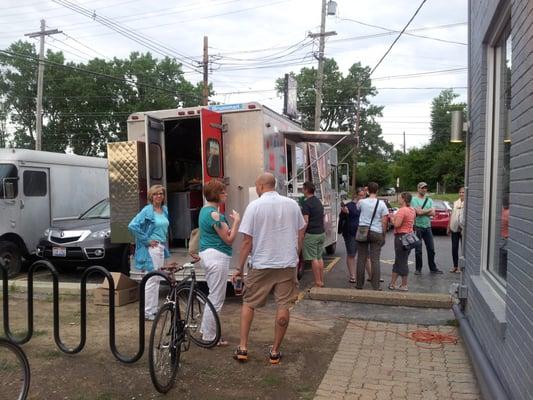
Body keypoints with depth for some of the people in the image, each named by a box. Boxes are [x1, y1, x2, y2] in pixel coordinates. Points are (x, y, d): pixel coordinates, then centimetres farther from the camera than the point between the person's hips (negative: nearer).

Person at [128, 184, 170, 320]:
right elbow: (132, 226, -19)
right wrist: (146, 240, -15)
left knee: (157, 279, 13)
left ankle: (154, 308, 23)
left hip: (161, 247, 8)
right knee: (152, 280, -6)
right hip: (152, 248, -8)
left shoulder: (165, 210, 10)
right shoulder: (147, 210, -11)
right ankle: (147, 312, 1)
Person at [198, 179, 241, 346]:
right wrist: (236, 221, -8)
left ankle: (205, 330, 31)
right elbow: (229, 239, -16)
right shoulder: (215, 214, -18)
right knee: (216, 299, 0)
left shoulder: (205, 210, 13)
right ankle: (210, 337, 9)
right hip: (217, 257, -11)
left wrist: (229, 221, 10)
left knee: (213, 296, 21)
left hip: (206, 254, 11)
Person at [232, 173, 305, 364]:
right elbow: (301, 234, 10)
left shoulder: (254, 206, -8)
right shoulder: (292, 204, 3)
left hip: (261, 264, -2)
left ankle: (242, 347, 16)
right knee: (283, 307, 8)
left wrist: (239, 268, -1)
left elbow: (247, 241, -9)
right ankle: (275, 352, 16)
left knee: (248, 303, 14)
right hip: (288, 263, 2)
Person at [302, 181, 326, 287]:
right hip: (321, 233, 9)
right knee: (319, 257, 13)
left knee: (313, 258, -3)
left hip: (311, 234, -9)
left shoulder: (307, 203, -14)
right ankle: (321, 281, 17)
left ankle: (317, 282, 0)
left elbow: (306, 221, -19)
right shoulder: (319, 202, 14)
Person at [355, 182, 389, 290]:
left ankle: (359, 284, 13)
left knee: (361, 259, 7)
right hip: (376, 233, -1)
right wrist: (383, 235, 6)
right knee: (375, 260, 2)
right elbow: (384, 221, -3)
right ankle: (376, 286, 5)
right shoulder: (381, 204, -3)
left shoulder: (361, 202, -2)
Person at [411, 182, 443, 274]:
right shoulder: (414, 199, -5)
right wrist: (429, 210, -4)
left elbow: (433, 213, -1)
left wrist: (422, 211, -12)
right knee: (418, 250, 3)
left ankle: (433, 268, 19)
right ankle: (418, 269, 14)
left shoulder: (429, 200, 11)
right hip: (418, 227, -5)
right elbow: (418, 212, -18)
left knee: (431, 249, 8)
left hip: (427, 227, 5)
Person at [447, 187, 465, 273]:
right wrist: (448, 227, 14)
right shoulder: (455, 203, 14)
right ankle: (455, 266, 19)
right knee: (454, 248, 9)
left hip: (463, 229, -5)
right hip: (454, 228, 5)